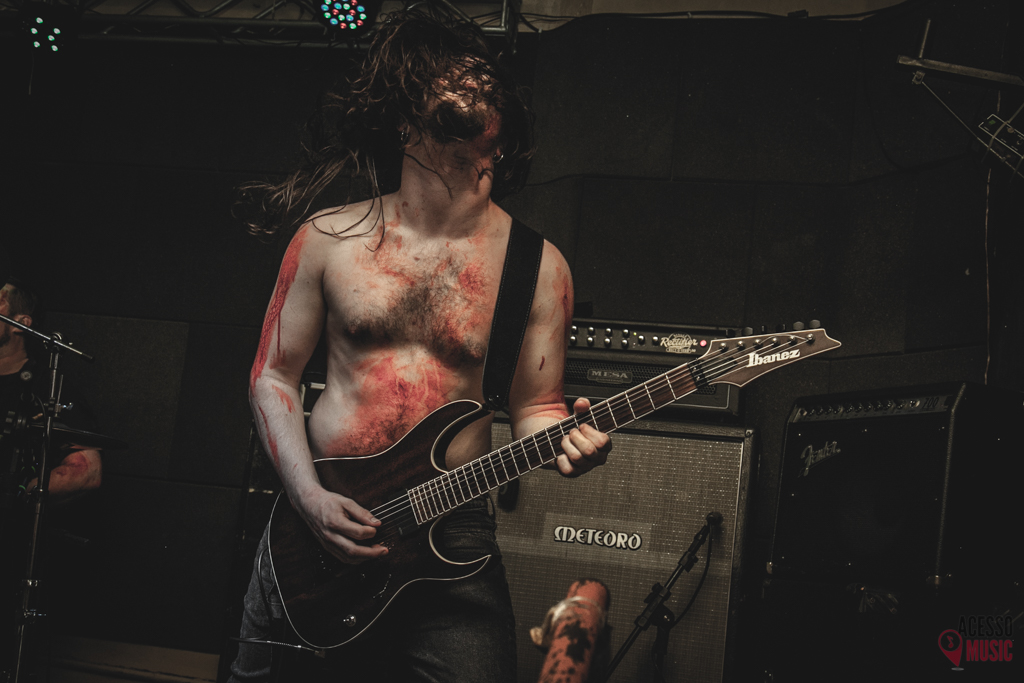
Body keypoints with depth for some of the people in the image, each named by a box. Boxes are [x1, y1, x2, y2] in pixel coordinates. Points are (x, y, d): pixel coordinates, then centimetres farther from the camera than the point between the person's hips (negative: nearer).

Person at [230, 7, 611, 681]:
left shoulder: (537, 267, -1)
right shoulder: (330, 239, 1)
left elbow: (535, 404, 5)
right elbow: (273, 376, 4)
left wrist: (563, 438, -19)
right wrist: (309, 496, -8)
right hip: (313, 521, 1)